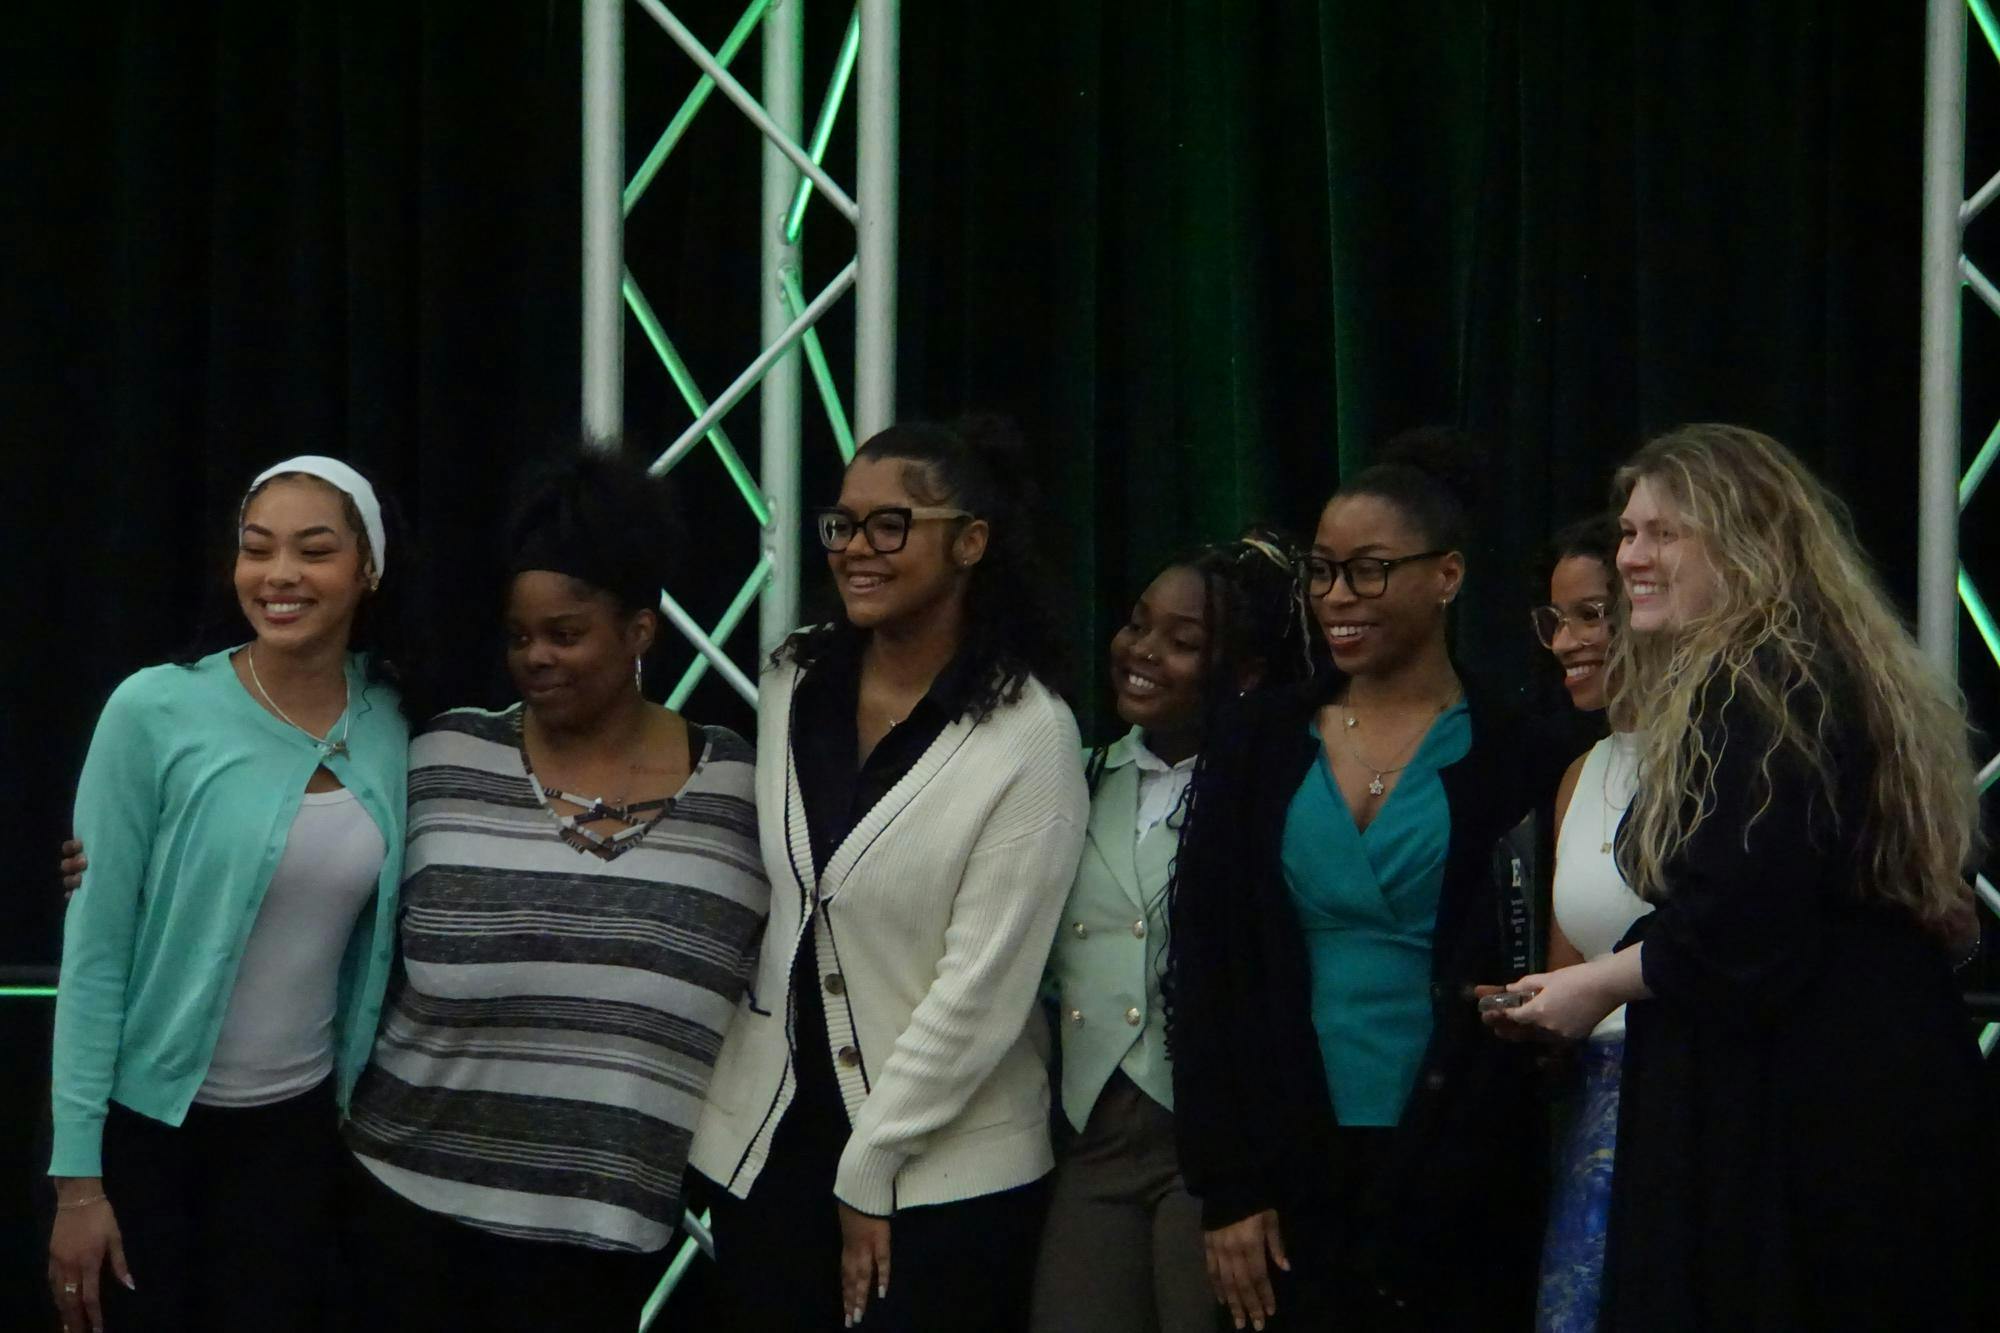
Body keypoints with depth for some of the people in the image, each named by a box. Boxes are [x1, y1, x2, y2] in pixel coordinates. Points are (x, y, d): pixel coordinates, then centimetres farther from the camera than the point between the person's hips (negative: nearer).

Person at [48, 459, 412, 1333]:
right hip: (144, 1121, -3)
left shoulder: (396, 733, -3)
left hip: (295, 1129, 3)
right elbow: (94, 947, -12)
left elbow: (376, 942, 8)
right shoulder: (155, 712, -13)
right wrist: (77, 1175, -14)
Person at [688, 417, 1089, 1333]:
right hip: (764, 1143, 5)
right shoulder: (790, 687, 5)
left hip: (944, 1172, -5)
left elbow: (982, 989, -14)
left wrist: (868, 1171, -11)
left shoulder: (1027, 735, -12)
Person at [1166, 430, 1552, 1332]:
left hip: (1464, 1189, -2)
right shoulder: (1257, 745, 5)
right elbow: (1205, 971, 3)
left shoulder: (1507, 756, -2)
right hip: (1290, 1173, 2)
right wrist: (1227, 1188, -3)